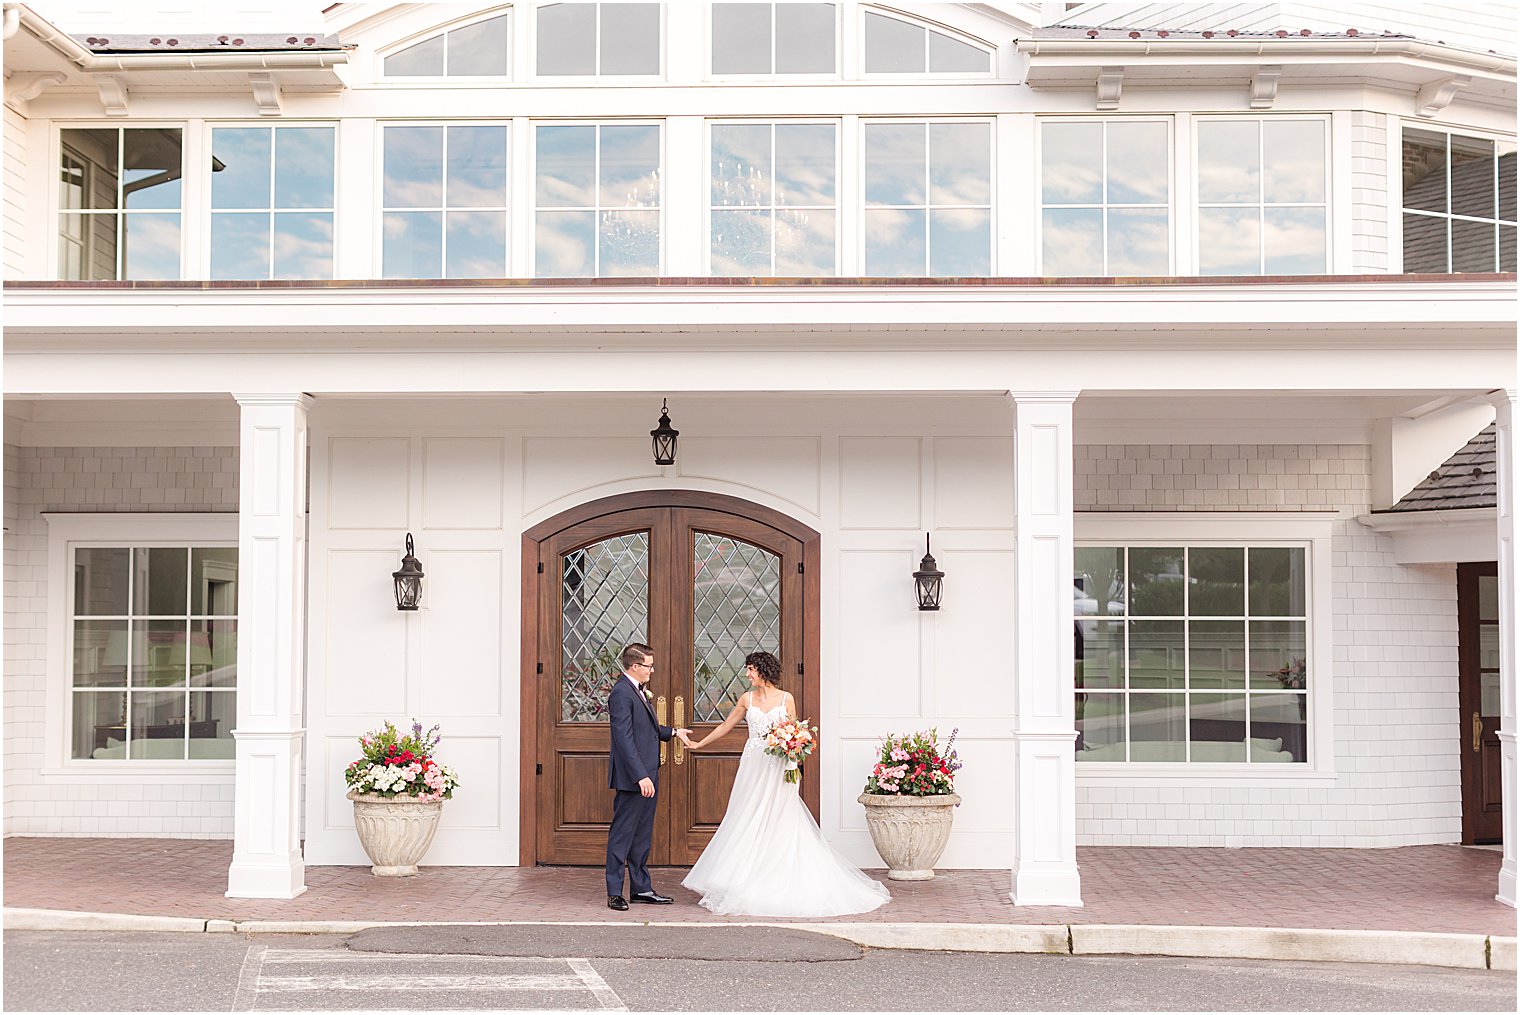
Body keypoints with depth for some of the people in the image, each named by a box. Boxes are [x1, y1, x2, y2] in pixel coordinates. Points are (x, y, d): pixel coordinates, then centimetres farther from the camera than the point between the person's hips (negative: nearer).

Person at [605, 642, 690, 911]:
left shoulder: (637, 690, 14)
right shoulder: (621, 693, -17)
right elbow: (624, 738, -23)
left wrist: (673, 732, 29)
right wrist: (640, 776, -26)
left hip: (646, 775, 10)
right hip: (632, 778, -10)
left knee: (642, 835, 15)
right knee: (622, 834, -3)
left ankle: (641, 888, 22)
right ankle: (615, 893, 3)